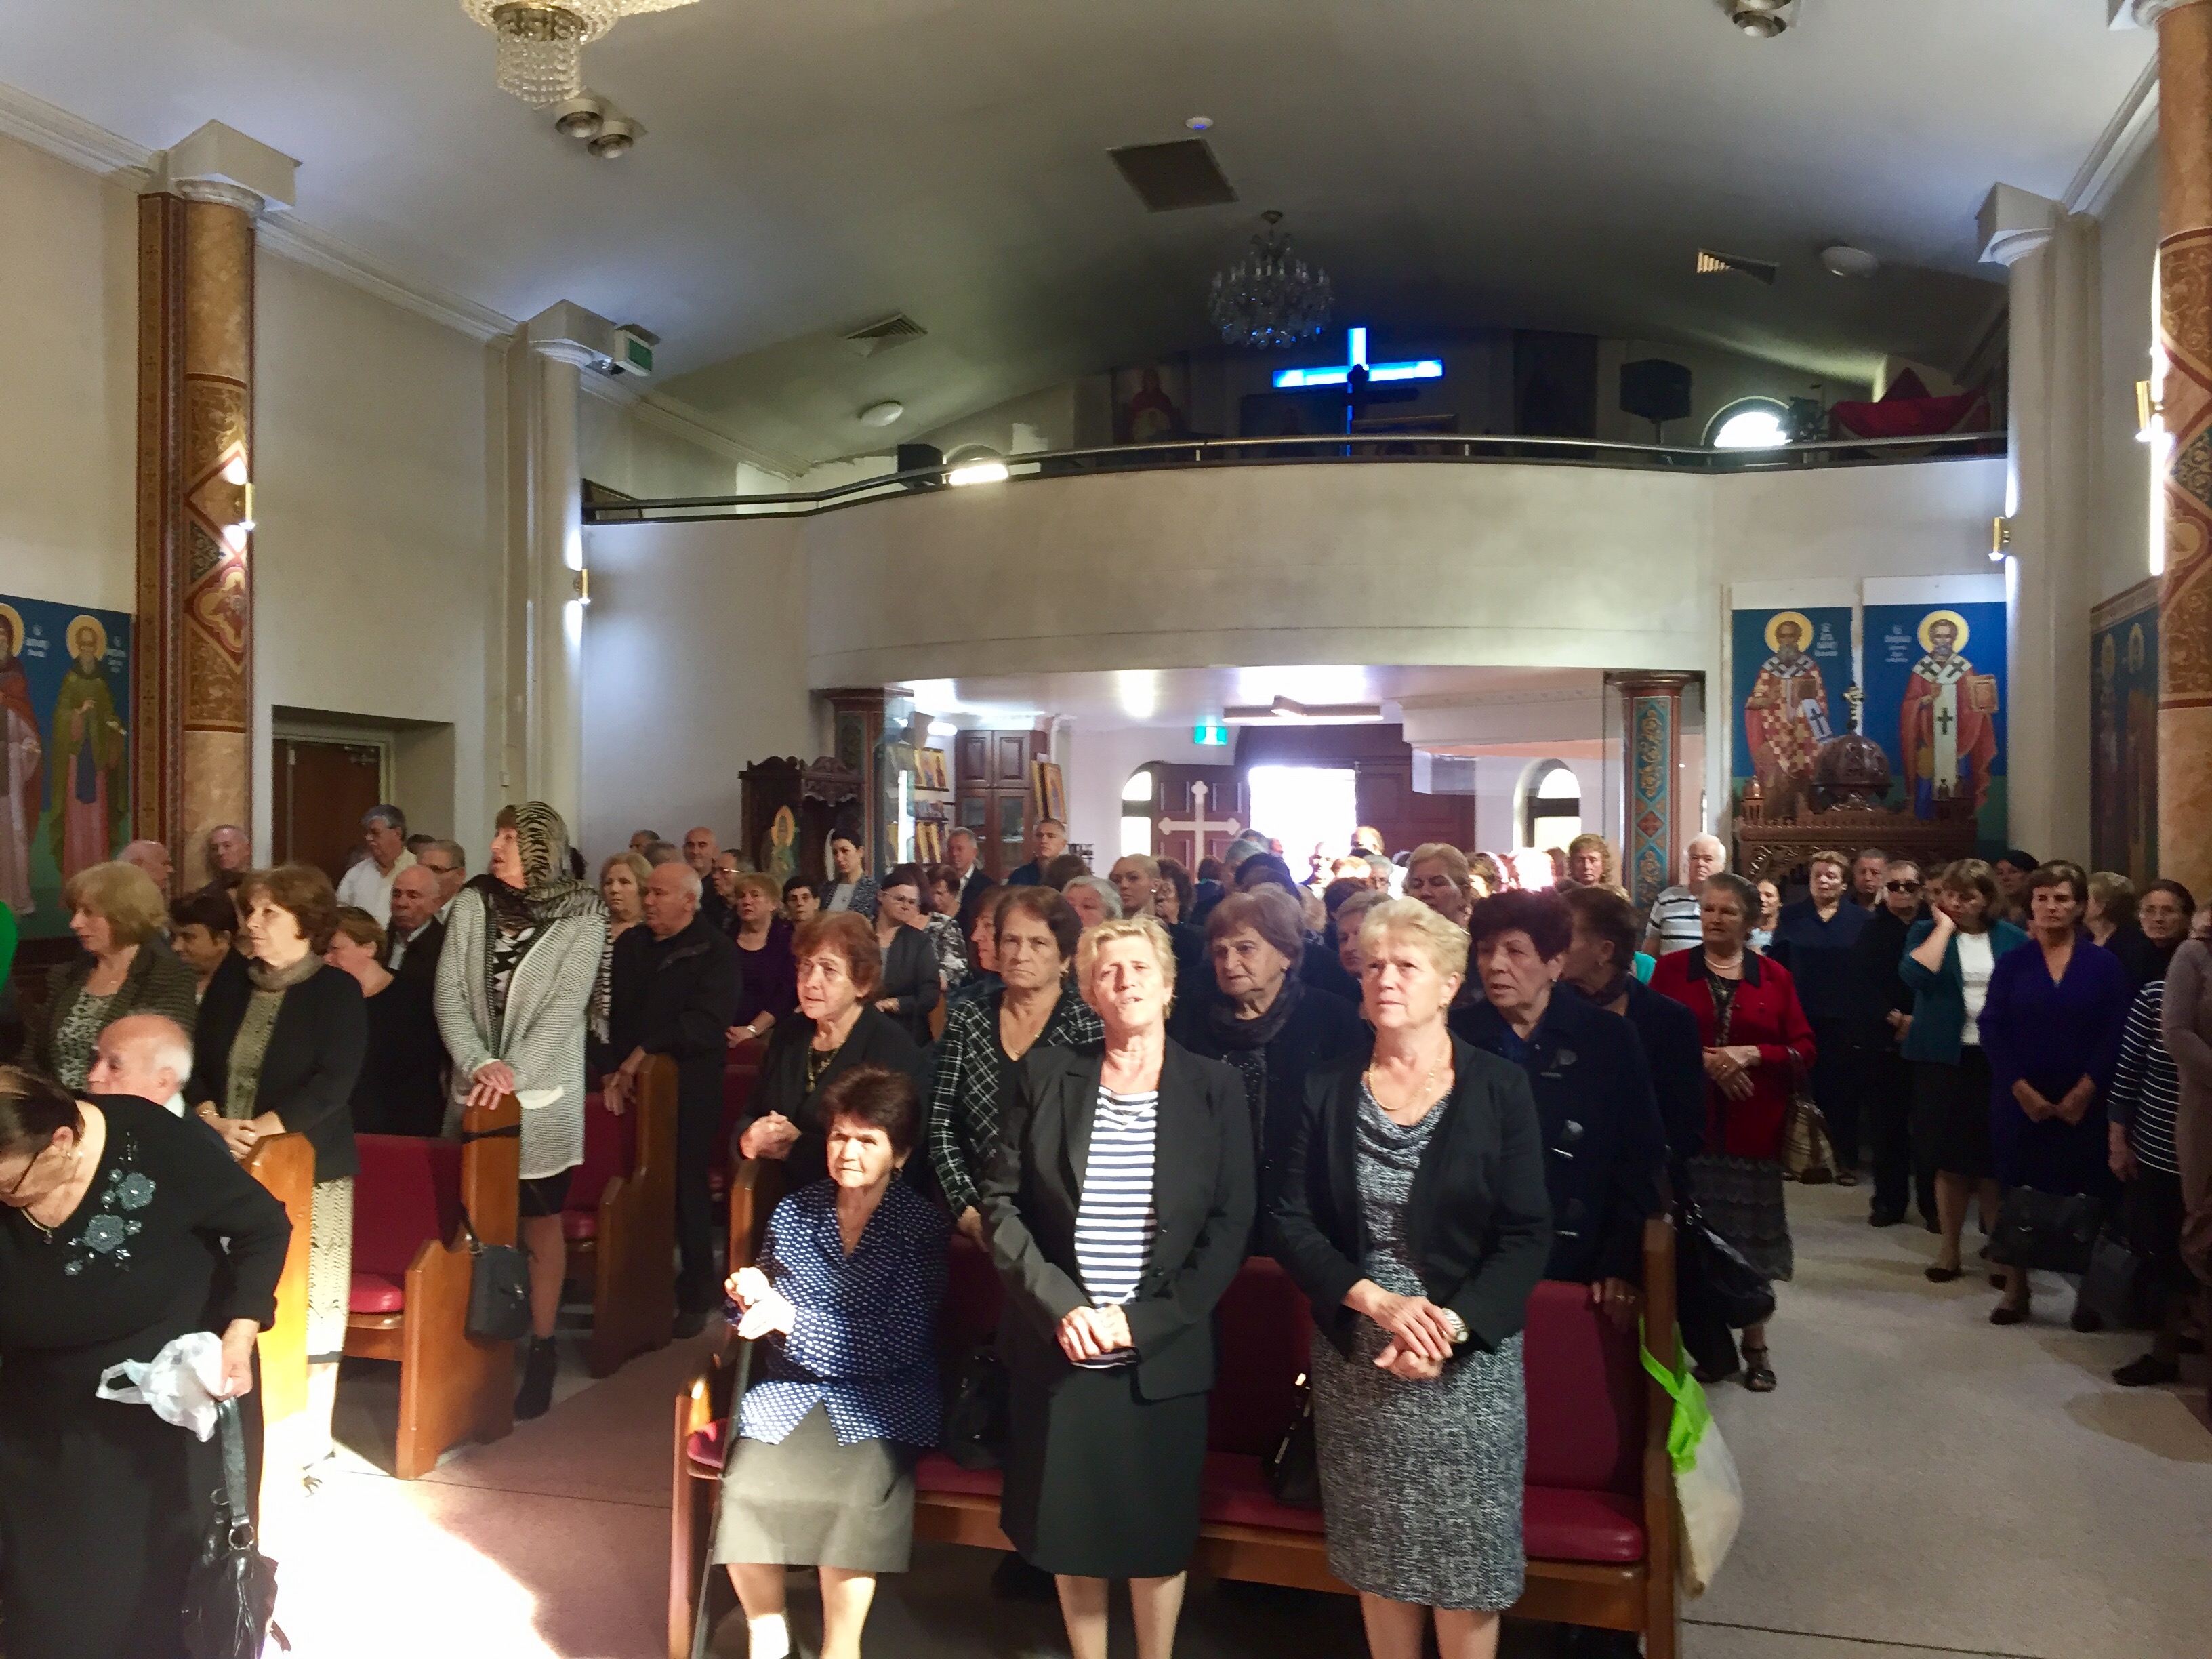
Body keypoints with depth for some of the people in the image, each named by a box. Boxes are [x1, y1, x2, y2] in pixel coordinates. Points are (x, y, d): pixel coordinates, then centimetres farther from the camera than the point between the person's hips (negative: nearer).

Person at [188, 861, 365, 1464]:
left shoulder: (336, 989, -5)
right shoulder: (228, 989, 12)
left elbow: (333, 1084, -15)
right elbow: (195, 1068, 9)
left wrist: (262, 1129, -21)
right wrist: (215, 1123, -9)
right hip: (228, 1170, 5)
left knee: (306, 1308, 0)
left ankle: (311, 1441, 11)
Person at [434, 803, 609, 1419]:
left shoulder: (581, 919, -7)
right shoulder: (472, 903, 2)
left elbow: (565, 1008, -14)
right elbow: (449, 992, -3)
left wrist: (512, 1074, -23)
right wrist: (479, 1064, -16)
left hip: (543, 1096, -3)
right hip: (475, 1090, 3)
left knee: (540, 1225, 5)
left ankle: (542, 1351, 14)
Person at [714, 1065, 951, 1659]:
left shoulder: (922, 1226, -5)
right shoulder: (793, 1211, 8)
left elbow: (899, 1347, -12)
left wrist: (789, 1318, -17)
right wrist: (751, 1295, -8)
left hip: (880, 1398, -3)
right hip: (791, 1387, 3)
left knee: (854, 1499, -30)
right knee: (746, 1488, -24)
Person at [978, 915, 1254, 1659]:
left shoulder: (1215, 1088, -1)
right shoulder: (1044, 1075, 0)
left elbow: (1230, 1226, -4)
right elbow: (1000, 1202, -1)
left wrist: (1144, 1320, -12)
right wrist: (1061, 1306, -12)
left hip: (1163, 1353, -1)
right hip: (1058, 1348, 1)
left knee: (1157, 1532, 8)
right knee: (1070, 1526, 11)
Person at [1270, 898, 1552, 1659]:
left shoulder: (1499, 1088, -4)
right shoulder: (1327, 1091, 1)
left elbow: (1527, 1234, -7)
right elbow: (1290, 1221, -3)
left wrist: (1450, 1325, -19)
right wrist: (1376, 1300, -16)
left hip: (1467, 1361, -2)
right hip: (1356, 1360, 2)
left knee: (1465, 1565, 7)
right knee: (1379, 1559, 12)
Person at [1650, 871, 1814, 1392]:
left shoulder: (1774, 975, 6)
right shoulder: (1671, 969, 4)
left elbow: (1803, 1049, 3)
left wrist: (1752, 1054, -13)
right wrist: (1702, 1060, -15)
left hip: (1753, 1128, 1)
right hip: (1687, 1125, -1)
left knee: (1750, 1237, 4)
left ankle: (1755, 1347, 16)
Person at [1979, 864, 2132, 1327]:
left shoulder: (2104, 964, 2)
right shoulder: (2011, 964, 4)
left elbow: (2116, 1033, -4)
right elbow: (1992, 1029, -2)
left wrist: (2084, 1091, -12)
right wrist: (2022, 1089, -12)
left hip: (2084, 1102, -1)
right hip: (2019, 1099, 1)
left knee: (2083, 1193, 2)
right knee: (2018, 1191, 4)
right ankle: (2016, 1290, 14)